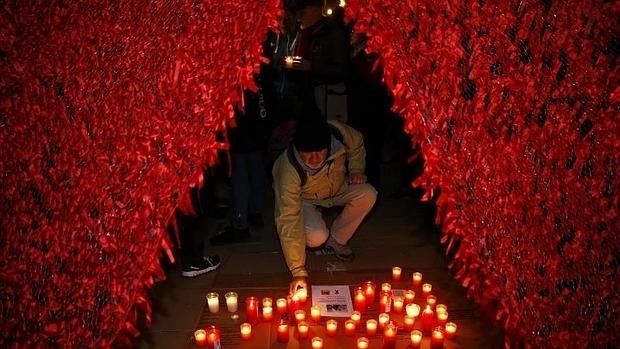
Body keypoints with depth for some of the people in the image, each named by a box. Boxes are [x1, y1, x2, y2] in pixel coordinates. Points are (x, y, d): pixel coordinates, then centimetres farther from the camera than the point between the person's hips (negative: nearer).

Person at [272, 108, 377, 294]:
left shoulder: (338, 133, -32)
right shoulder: (289, 170, -40)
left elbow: (357, 144, -4)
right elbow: (289, 222, -39)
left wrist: (356, 170, -17)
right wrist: (299, 271, -40)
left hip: (337, 188, 4)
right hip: (304, 199, -4)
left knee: (367, 196, -24)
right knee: (316, 237, -31)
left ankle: (336, 240, -1)